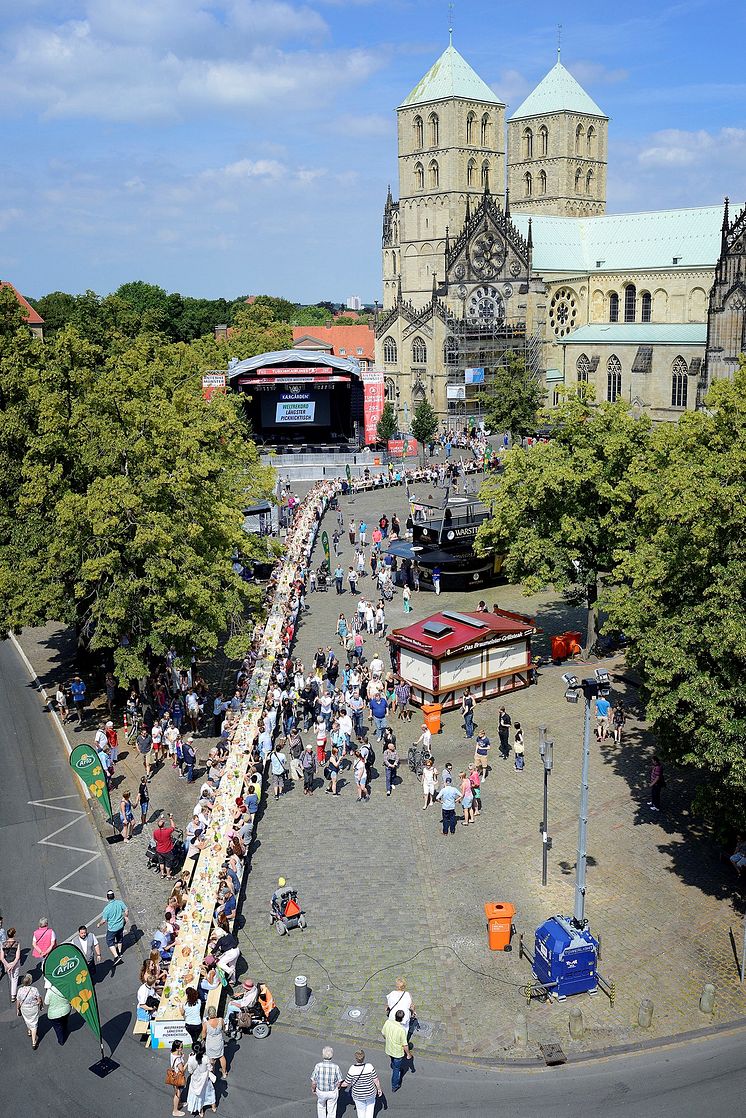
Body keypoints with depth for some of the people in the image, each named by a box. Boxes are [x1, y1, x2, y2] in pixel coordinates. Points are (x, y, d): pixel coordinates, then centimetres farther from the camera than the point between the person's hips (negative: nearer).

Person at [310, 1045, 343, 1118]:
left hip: (320, 1092, 0)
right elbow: (339, 1082, -11)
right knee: (331, 1110, 20)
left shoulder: (318, 1066, -22)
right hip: (332, 1092, 0)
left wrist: (313, 1089, 6)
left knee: (321, 1107, 30)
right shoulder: (335, 1067, -21)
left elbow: (314, 1081, -14)